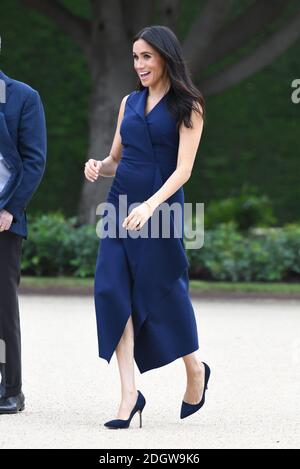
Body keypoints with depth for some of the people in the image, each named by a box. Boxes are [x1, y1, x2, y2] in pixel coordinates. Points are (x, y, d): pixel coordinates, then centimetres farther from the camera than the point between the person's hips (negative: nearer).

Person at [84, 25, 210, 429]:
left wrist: (150, 206, -26)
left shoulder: (187, 107, -4)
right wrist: (98, 166, -4)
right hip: (120, 203, 5)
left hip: (161, 206, -5)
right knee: (112, 290, -9)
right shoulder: (130, 103, 13)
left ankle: (196, 370, 30)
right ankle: (129, 393, -10)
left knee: (163, 292, 4)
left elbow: (183, 169, -12)